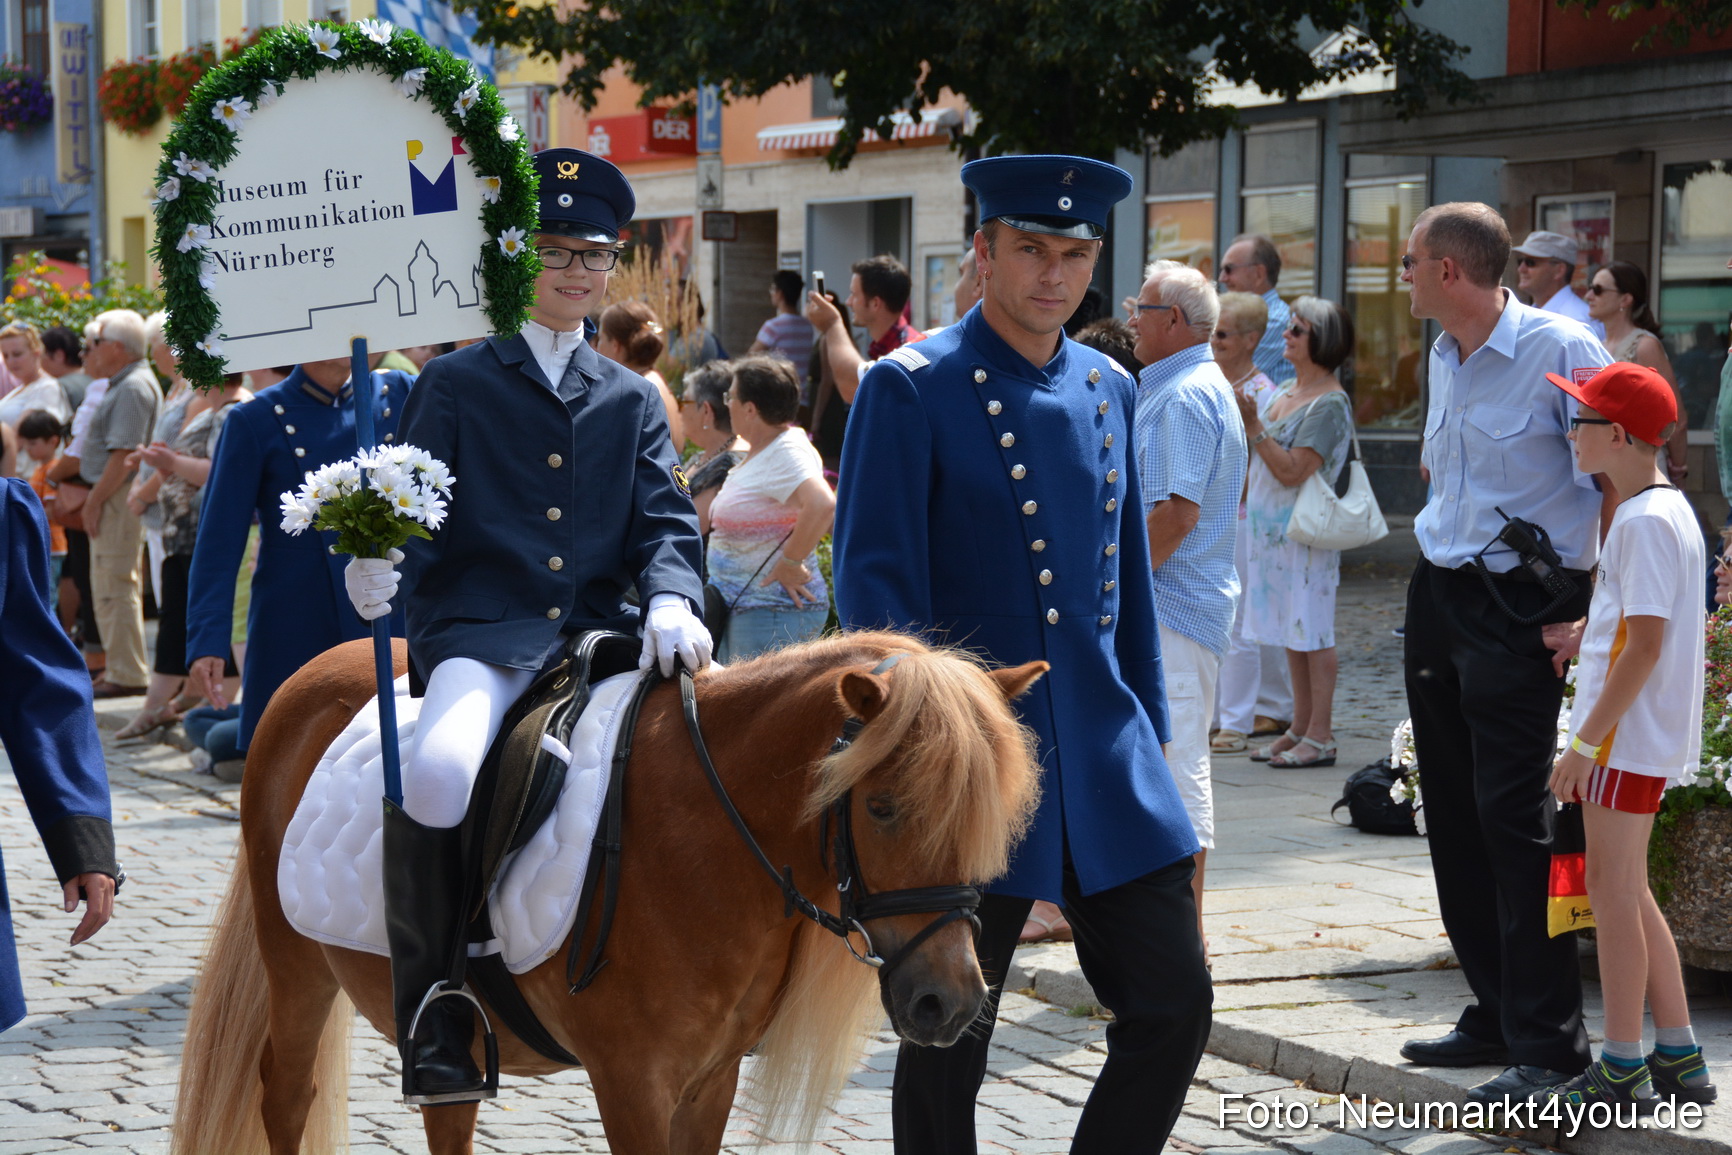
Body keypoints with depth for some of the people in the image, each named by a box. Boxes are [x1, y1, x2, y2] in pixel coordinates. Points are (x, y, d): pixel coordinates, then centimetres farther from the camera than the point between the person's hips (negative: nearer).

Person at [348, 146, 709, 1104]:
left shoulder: (631, 398, 21)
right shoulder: (456, 381, 11)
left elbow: (663, 522, 10)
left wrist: (671, 603, -13)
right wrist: (380, 563, -19)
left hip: (602, 631, 3)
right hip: (481, 635, -3)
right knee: (438, 778, -34)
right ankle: (432, 1007, -14)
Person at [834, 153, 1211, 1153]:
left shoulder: (1110, 390, 12)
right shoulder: (910, 390, -7)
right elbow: (871, 580, -11)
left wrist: (1150, 732, 16)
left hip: (1106, 759, 6)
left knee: (1175, 1003, 3)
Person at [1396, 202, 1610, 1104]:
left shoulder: (1561, 350, -15)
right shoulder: (1444, 356, 11)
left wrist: (1593, 617, -17)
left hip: (1519, 610, -8)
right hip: (1436, 593, 8)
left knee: (1513, 817, -10)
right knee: (1454, 815, 10)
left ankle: (1549, 1046, -5)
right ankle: (1495, 1014, 21)